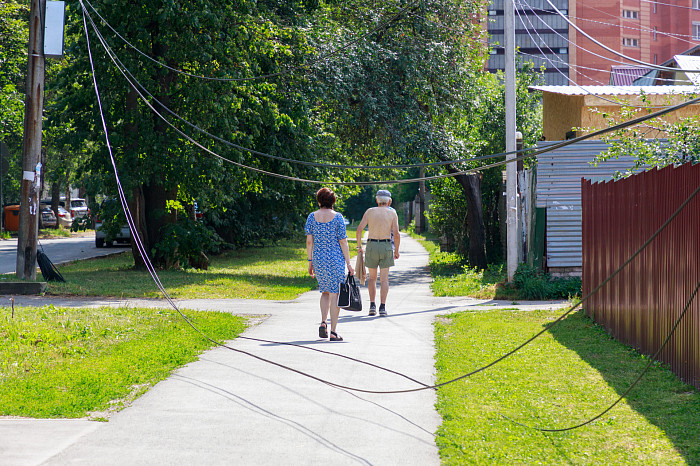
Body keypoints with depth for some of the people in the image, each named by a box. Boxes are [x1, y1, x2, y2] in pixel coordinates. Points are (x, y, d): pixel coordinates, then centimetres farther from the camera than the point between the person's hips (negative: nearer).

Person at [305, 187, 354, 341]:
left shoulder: (312, 217, 1)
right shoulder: (337, 217, -6)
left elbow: (309, 241, 0)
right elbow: (343, 242, -7)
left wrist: (310, 262, 7)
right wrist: (348, 264, -3)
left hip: (318, 259, 3)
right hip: (336, 258, -3)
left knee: (325, 291, 21)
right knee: (335, 294, 1)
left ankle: (323, 322, 2)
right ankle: (333, 332, -1)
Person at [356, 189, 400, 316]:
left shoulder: (369, 211, 4)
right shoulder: (392, 213, 0)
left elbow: (360, 228, -6)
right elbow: (396, 234, -7)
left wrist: (359, 246, 3)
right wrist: (396, 251, 4)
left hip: (371, 246, 1)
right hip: (386, 247, -1)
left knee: (372, 278, 14)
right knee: (384, 279, 4)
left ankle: (372, 305, 1)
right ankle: (382, 307, -5)